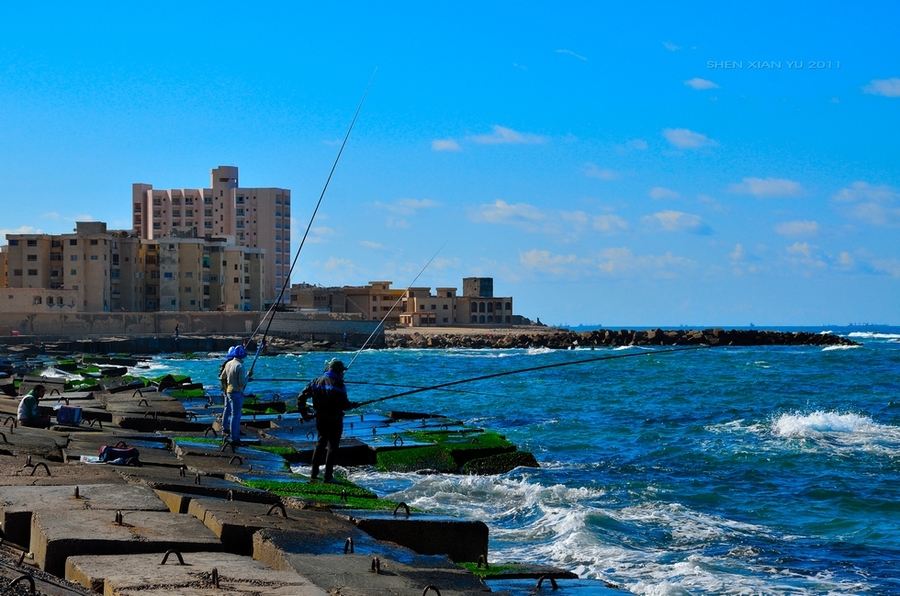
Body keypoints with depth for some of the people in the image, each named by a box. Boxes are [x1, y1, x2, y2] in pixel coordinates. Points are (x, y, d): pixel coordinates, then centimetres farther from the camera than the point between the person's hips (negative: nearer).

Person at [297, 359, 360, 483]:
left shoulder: (316, 382, 3)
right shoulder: (338, 384, -14)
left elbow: (301, 397, 3)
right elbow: (345, 405, -14)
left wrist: (304, 413, 13)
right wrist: (353, 405, 7)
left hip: (320, 419, 5)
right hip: (334, 420, -5)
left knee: (320, 444, 19)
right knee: (332, 446, 2)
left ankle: (313, 473, 20)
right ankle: (328, 476, 2)